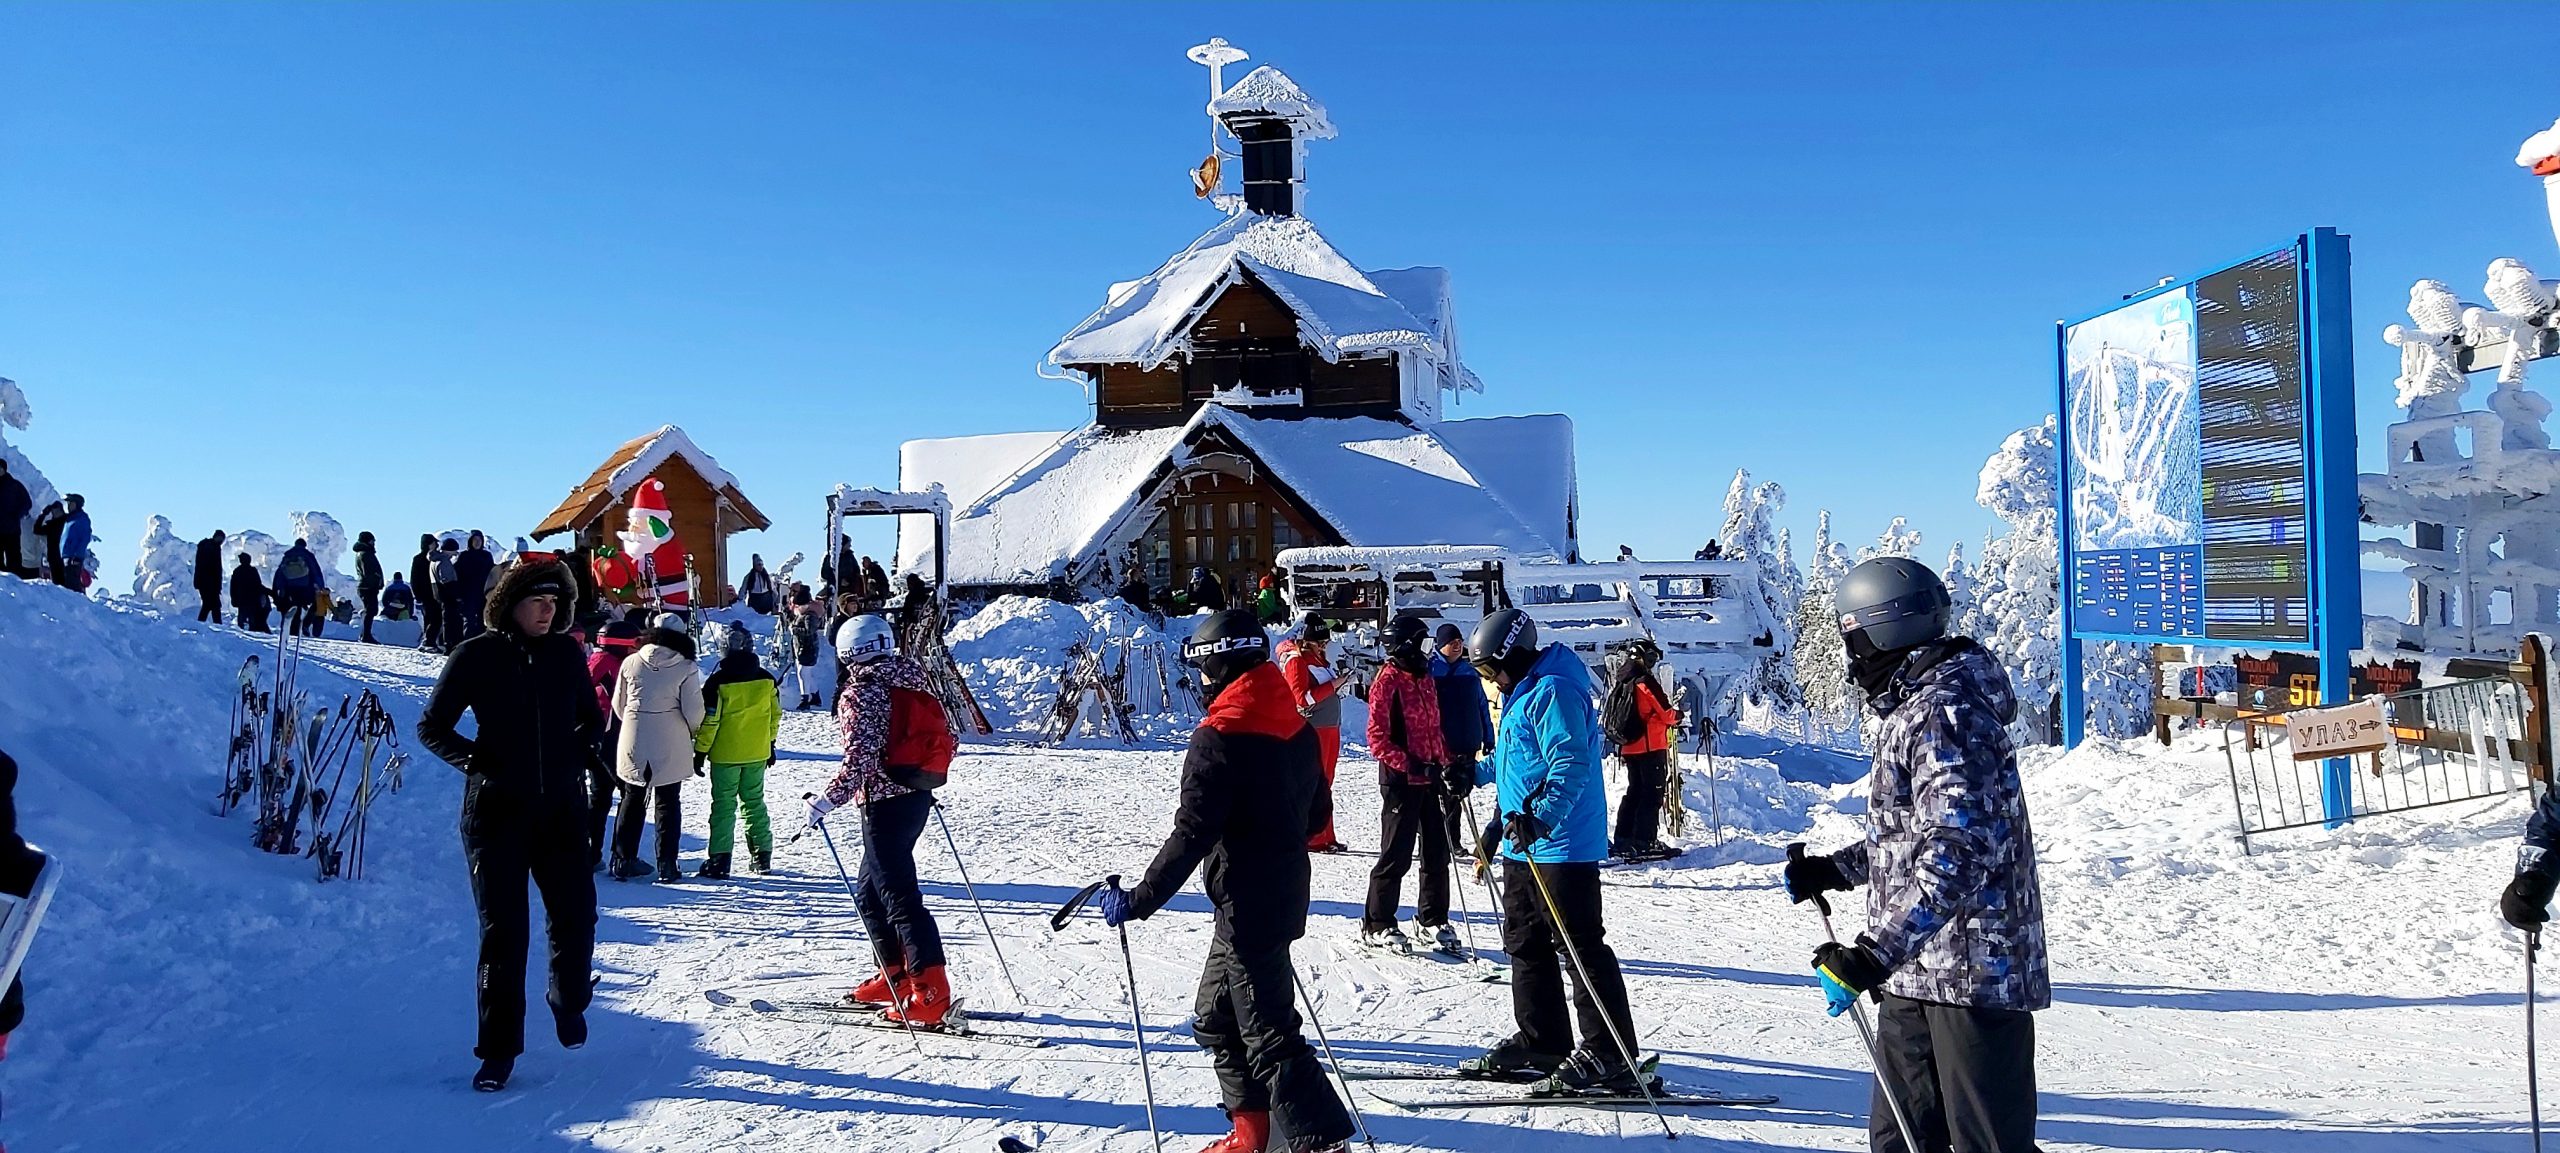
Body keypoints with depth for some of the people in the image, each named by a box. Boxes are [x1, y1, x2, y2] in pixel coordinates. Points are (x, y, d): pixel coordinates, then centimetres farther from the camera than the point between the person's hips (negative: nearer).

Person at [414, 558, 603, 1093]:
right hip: (497, 809, -2)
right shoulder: (476, 657, -3)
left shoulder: (566, 654, 5)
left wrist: (580, 751, 2)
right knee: (503, 931, -1)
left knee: (575, 916, 2)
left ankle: (569, 1000, 32)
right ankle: (498, 1049, 9)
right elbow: (432, 726, 4)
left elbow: (592, 718, 19)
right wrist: (474, 760, -10)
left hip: (562, 806, 2)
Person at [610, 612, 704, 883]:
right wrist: (694, 733, 9)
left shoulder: (631, 663, -2)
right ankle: (666, 865, 7)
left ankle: (623, 861, 15)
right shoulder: (686, 668, -10)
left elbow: (619, 704, 7)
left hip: (633, 744, 2)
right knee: (668, 803, 8)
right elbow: (693, 711, -12)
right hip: (671, 746, -2)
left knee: (632, 800, 15)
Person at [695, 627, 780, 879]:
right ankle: (762, 855, 17)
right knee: (754, 801, 15)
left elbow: (709, 720, -12)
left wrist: (700, 751, -2)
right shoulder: (766, 680, 1)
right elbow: (775, 715, 9)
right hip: (757, 754, 4)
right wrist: (771, 744, 20)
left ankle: (719, 860, -3)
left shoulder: (718, 681, -13)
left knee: (724, 805, 1)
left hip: (725, 754, -4)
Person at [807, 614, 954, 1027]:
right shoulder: (913, 680, 10)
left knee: (899, 896, -6)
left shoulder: (860, 694, -13)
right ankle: (895, 977, 26)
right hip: (917, 797, 9)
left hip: (885, 802, -9)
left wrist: (828, 800, -17)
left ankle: (930, 995, -8)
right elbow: (946, 739, 12)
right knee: (869, 891, 21)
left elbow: (861, 759, -22)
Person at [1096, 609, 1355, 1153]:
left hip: (1247, 905, -9)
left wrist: (1138, 900, -16)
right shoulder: (1297, 727, 7)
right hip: (1284, 893, 9)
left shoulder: (1218, 739, -18)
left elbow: (1191, 836, -22)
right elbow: (1314, 813, 17)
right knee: (1216, 1019, 21)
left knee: (1267, 1033, -3)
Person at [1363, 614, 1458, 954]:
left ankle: (1432, 920, 23)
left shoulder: (1425, 678, 14)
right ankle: (1377, 925, 9)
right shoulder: (1387, 679, -9)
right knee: (1396, 854, -2)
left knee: (1437, 852, 10)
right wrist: (1408, 764, -21)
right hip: (1401, 779, -7)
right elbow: (1377, 737, -14)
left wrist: (1446, 763, 11)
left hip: (1429, 777, 7)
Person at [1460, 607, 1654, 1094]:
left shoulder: (1552, 693, -15)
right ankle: (1542, 1042, 25)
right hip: (1523, 845, 11)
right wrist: (1475, 773, 42)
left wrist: (1541, 817, -36)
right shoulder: (1522, 695, 17)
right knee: (1525, 944, 15)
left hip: (1561, 845, -11)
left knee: (1578, 947, -8)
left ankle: (1609, 1056, -3)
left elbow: (1571, 763, -27)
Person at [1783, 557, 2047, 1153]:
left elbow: (1959, 850, -28)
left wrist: (1873, 954, -32)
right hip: (1915, 970, 10)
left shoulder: (1944, 712, -19)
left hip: (1973, 970, -10)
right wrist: (1833, 870, 20)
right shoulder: (1913, 706, 15)